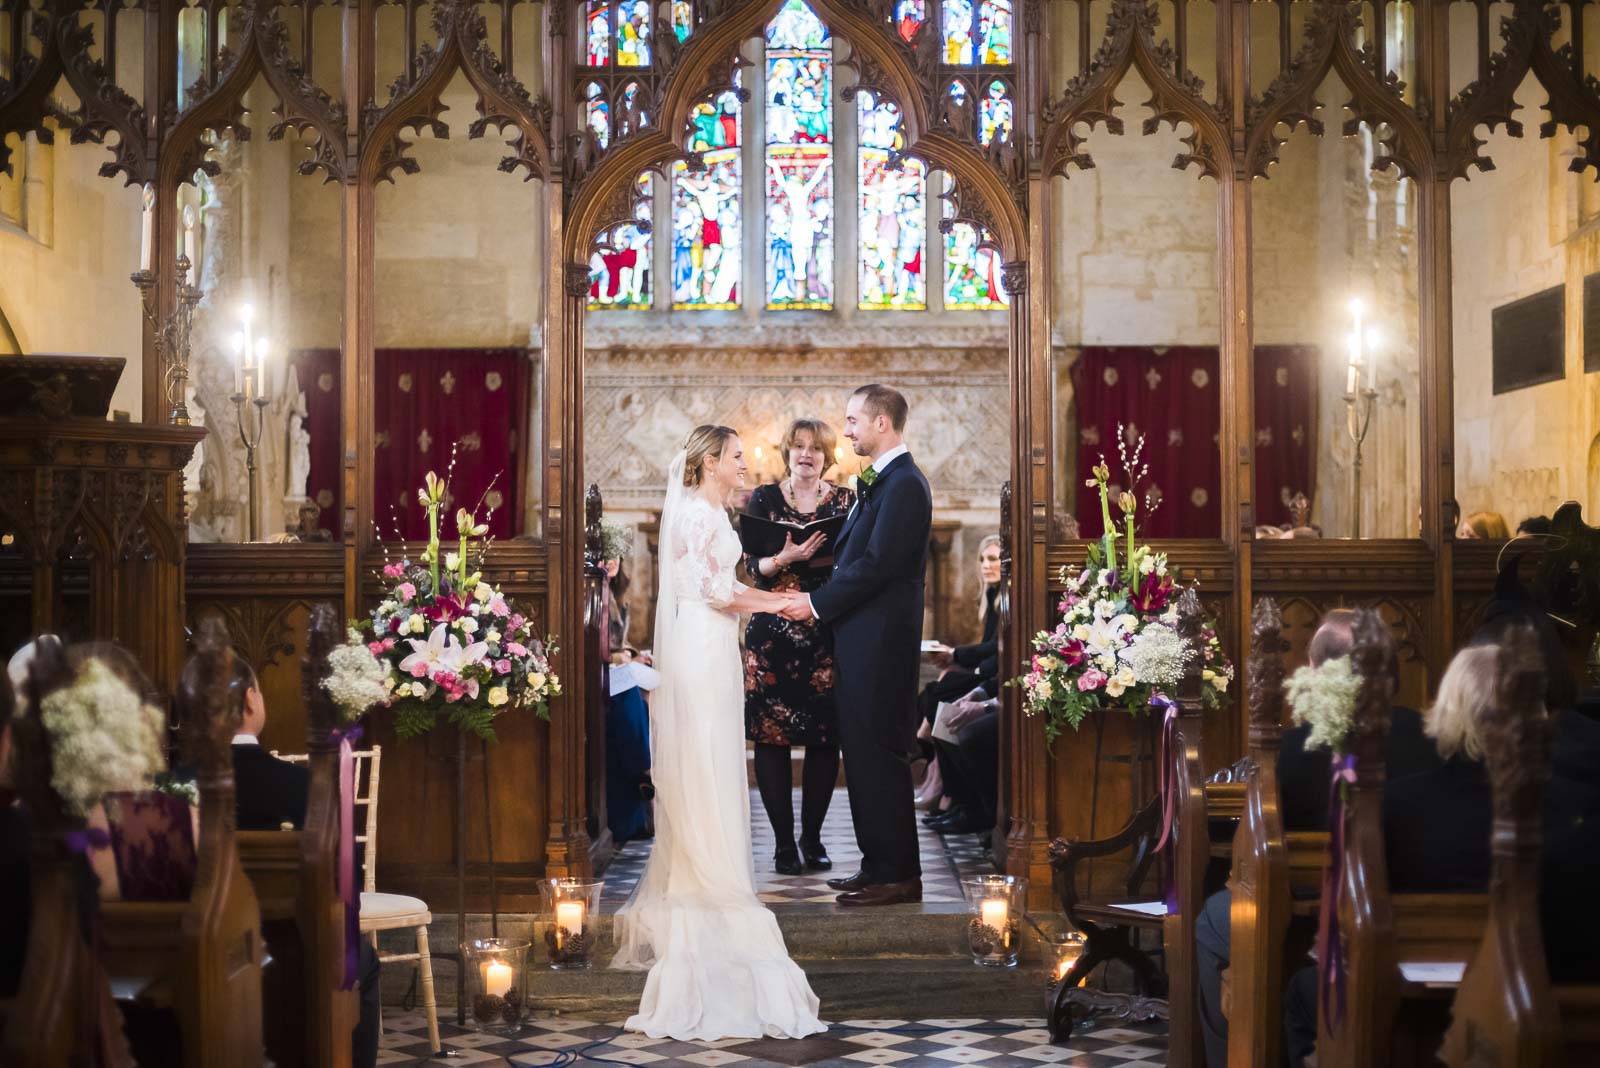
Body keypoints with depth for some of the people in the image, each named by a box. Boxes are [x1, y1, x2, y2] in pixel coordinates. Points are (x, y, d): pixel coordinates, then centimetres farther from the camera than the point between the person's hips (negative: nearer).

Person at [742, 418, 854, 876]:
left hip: (829, 632, 1)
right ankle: (783, 840, 5)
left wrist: (834, 557, -13)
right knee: (771, 736, -3)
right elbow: (754, 566, -1)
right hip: (774, 630, -1)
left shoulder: (846, 500, 9)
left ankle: (812, 836, 14)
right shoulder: (764, 499, 6)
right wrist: (785, 558, -20)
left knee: (825, 737, 0)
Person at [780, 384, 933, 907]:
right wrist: (818, 595, 5)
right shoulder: (880, 481, 16)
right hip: (862, 641, 10)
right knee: (864, 753, 13)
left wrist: (817, 602, -13)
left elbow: (876, 564, -20)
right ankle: (880, 864, 21)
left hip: (880, 643, -10)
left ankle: (896, 874, 2)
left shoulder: (904, 484, -15)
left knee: (879, 756, -4)